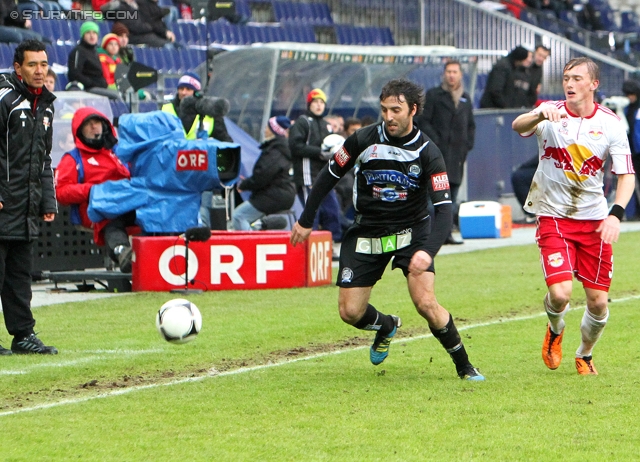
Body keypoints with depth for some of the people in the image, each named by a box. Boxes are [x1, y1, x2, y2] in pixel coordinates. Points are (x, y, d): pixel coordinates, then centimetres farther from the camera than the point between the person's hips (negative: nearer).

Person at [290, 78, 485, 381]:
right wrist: (306, 220, 6)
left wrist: (428, 251, -36)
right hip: (366, 234, 2)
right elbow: (329, 175, 4)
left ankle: (464, 365, -1)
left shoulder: (427, 152, -15)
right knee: (350, 313, -2)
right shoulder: (364, 140, -11)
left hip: (411, 231, -2)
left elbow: (443, 209, -21)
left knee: (425, 302, -20)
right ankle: (387, 327, 33)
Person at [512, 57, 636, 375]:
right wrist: (540, 115, -50)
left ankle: (585, 355, 30)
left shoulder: (610, 124, -3)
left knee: (598, 301, 1)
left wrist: (616, 214, -21)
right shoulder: (551, 112, -7)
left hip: (594, 219, 2)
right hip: (553, 217, -2)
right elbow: (518, 126, -27)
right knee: (560, 293, -18)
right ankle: (555, 330, 18)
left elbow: (626, 174, -4)